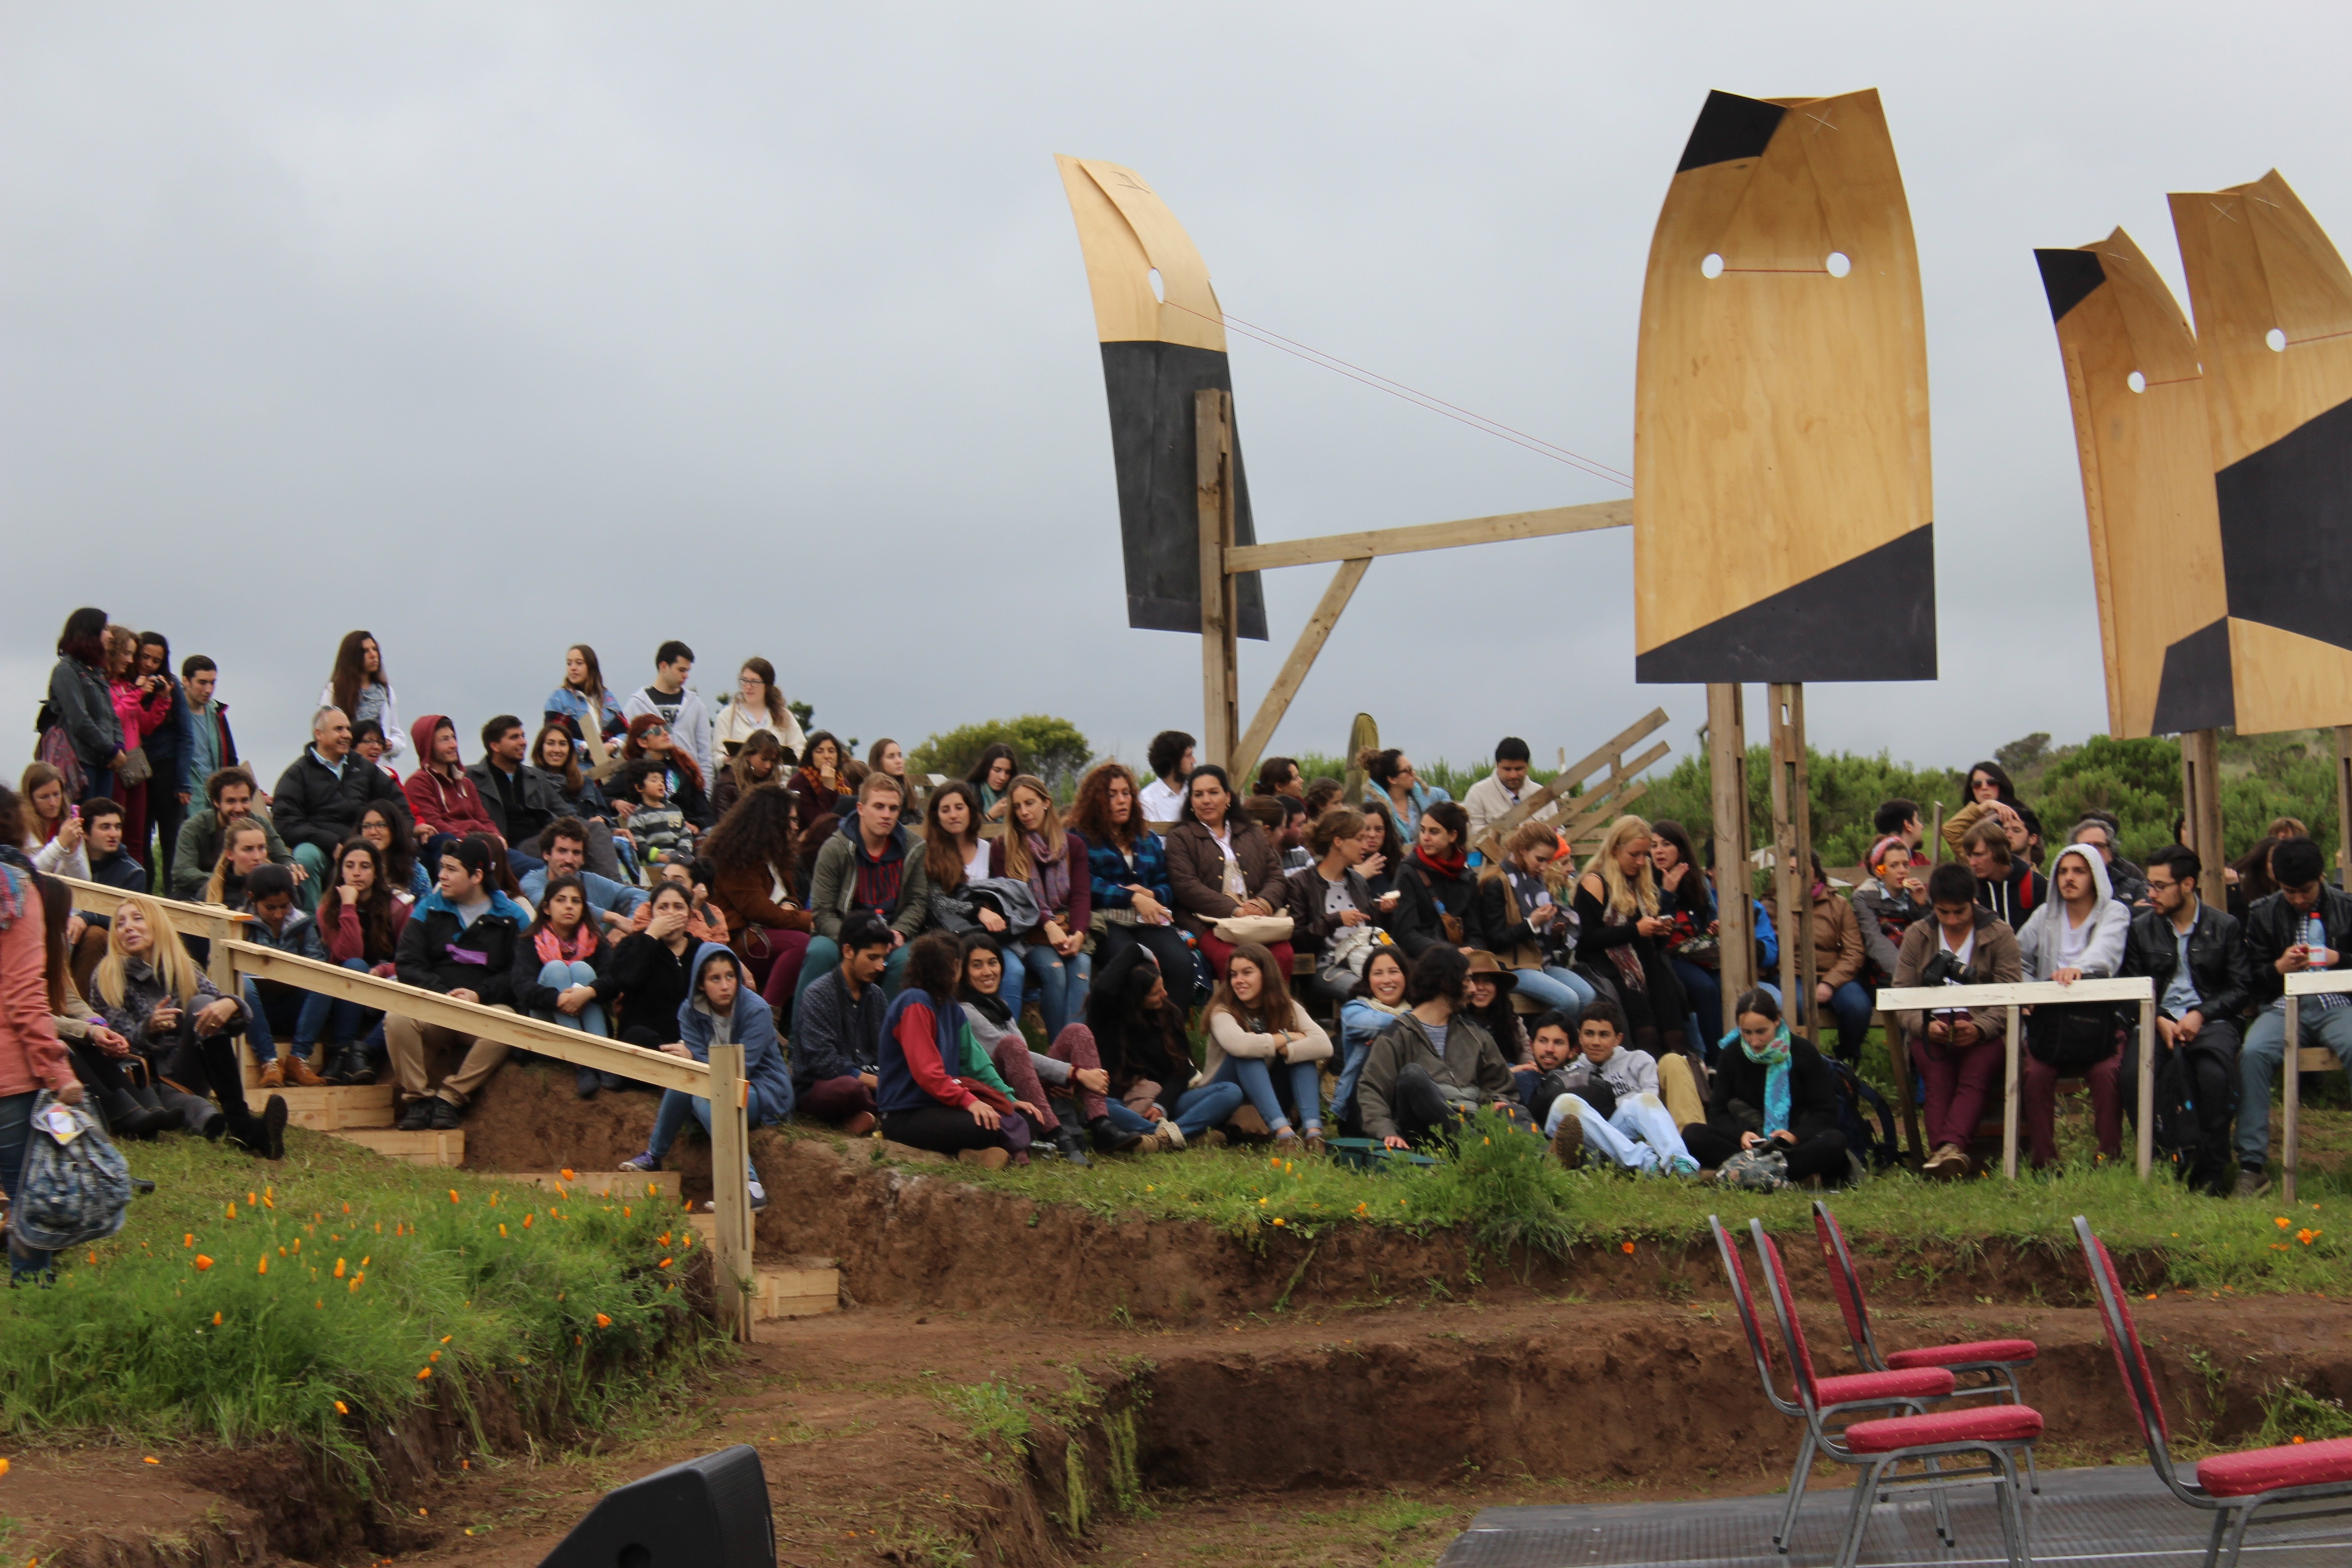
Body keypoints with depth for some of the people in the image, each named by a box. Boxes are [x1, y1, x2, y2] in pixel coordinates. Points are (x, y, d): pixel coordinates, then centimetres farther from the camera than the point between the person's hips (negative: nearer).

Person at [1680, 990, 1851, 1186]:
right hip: (1748, 1145, 2)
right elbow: (1720, 1113, 5)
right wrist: (1740, 1135, -18)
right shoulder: (1731, 1054, 4)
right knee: (1693, 1134, -26)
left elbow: (1825, 1112, -4)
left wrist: (1796, 1136, -23)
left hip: (1795, 1145, -2)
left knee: (1834, 1141, -35)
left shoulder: (1803, 1051, -2)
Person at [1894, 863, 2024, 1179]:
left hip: (1983, 1030, -2)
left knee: (1975, 1078, -32)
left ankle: (1949, 1147, -53)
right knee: (1938, 1081, -29)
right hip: (1931, 1029, 2)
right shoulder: (1916, 937, 15)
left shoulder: (2001, 936, 8)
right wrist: (1924, 1024, -15)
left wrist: (1980, 1028, -23)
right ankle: (1945, 1155, -47)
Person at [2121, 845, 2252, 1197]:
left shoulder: (2225, 927, 8)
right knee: (2131, 1074, -30)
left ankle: (2212, 1168, -20)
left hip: (2209, 1020, -2)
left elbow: (2242, 989, 3)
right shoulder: (2141, 927, 12)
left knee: (2214, 1072, -35)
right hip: (2159, 1020, 2)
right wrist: (2158, 1020, -8)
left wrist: (2202, 1015, -12)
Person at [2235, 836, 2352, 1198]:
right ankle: (2252, 1165, -28)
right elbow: (2253, 980, 12)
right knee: (2253, 1053, -31)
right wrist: (2280, 967, -7)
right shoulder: (2263, 914, 13)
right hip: (2283, 1006, 1)